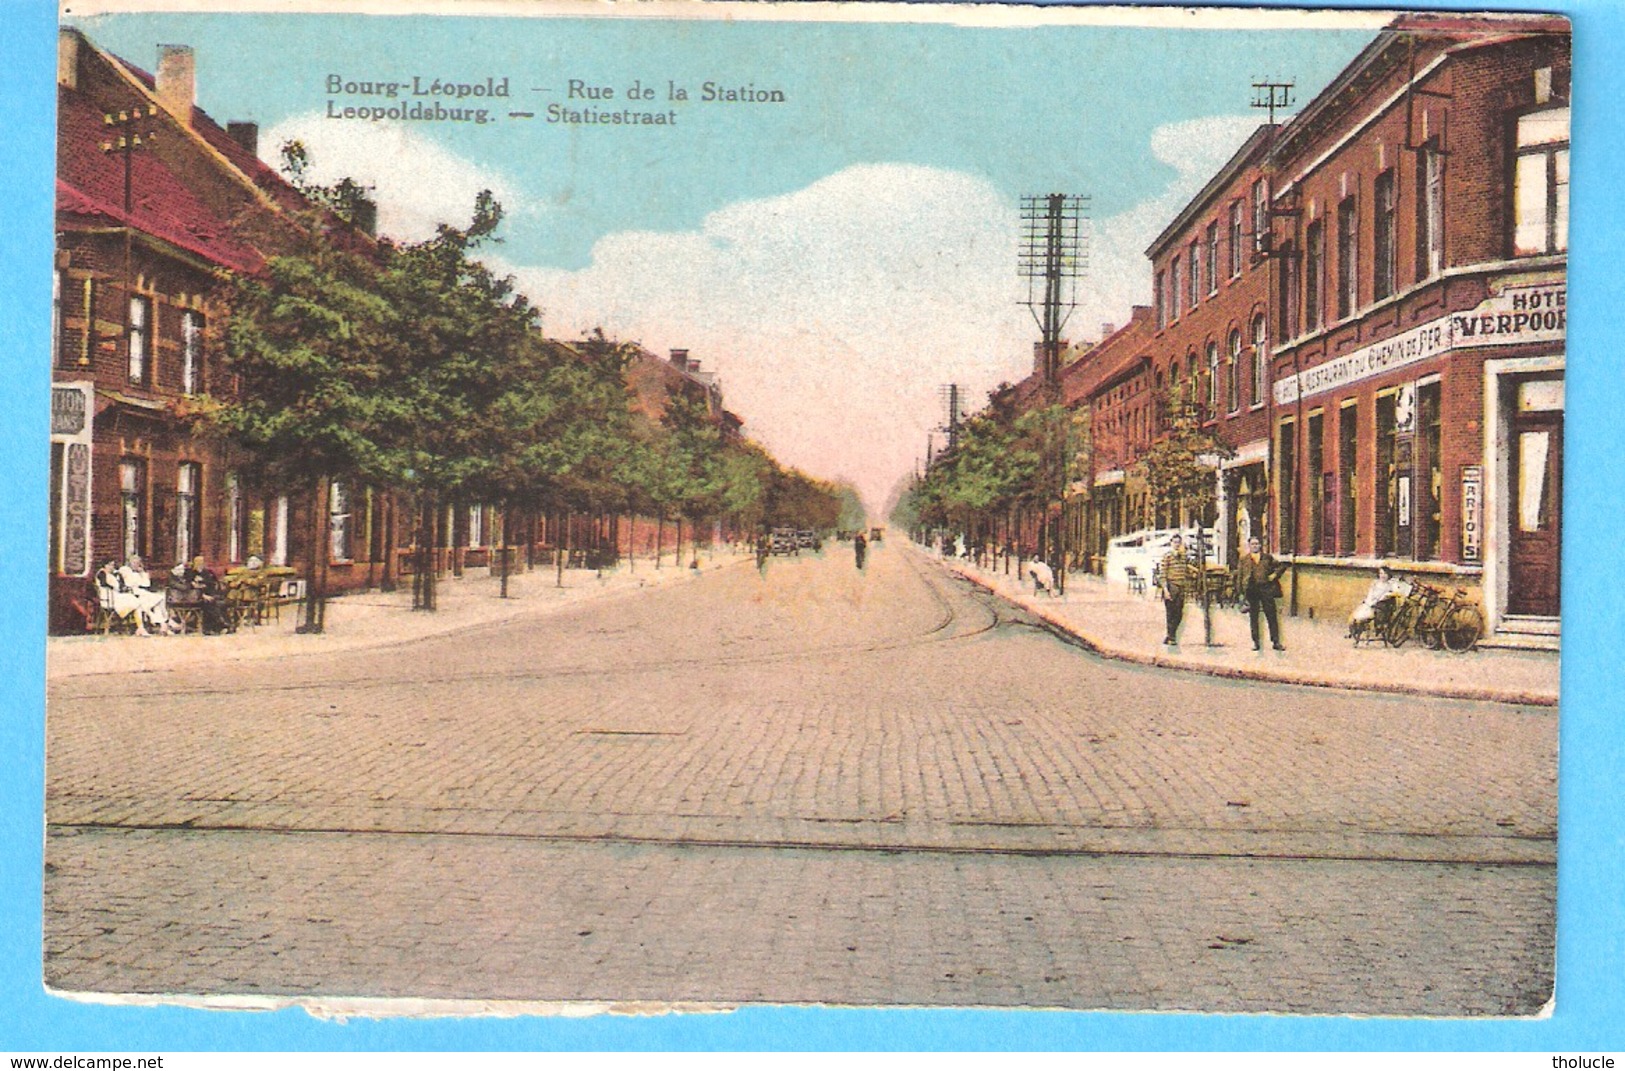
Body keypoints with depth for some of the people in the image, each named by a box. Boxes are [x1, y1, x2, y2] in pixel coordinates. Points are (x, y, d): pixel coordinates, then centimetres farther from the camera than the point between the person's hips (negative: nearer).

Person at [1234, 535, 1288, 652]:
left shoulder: (1267, 558, 11)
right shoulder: (1244, 559, 9)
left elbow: (1281, 566, 17)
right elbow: (1239, 575, 7)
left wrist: (1275, 575, 1)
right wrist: (1241, 590, -2)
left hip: (1266, 589, 0)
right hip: (1251, 590, 0)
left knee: (1272, 616, -1)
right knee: (1253, 617, 3)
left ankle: (1276, 642, 3)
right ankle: (1255, 642, 8)